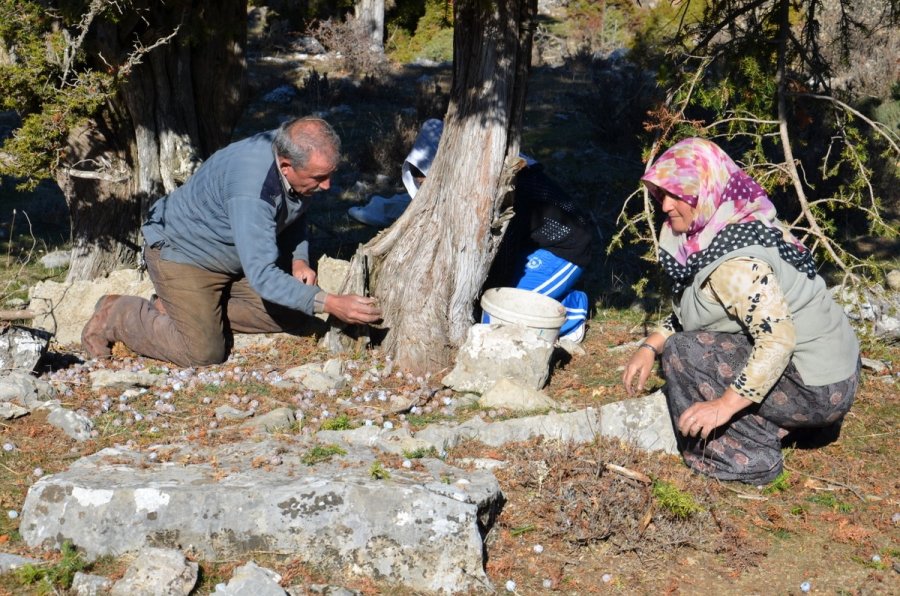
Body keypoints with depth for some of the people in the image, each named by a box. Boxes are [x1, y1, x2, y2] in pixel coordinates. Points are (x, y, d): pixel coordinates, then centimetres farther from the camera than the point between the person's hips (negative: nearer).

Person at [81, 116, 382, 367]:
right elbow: (262, 276, -42)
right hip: (182, 251, -8)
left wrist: (298, 259, -8)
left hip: (239, 254, 8)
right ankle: (116, 314, 6)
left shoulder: (300, 154, -15)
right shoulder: (252, 189, -40)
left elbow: (294, 213, 8)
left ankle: (200, 308, 12)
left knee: (292, 316, 2)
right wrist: (329, 304, -45)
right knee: (203, 352, -16)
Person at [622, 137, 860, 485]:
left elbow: (779, 340, -30)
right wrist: (651, 346, 0)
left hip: (817, 390, -10)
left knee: (683, 352, -14)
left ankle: (740, 460, -4)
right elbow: (685, 314, 13)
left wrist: (724, 406, -29)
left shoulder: (733, 261, -25)